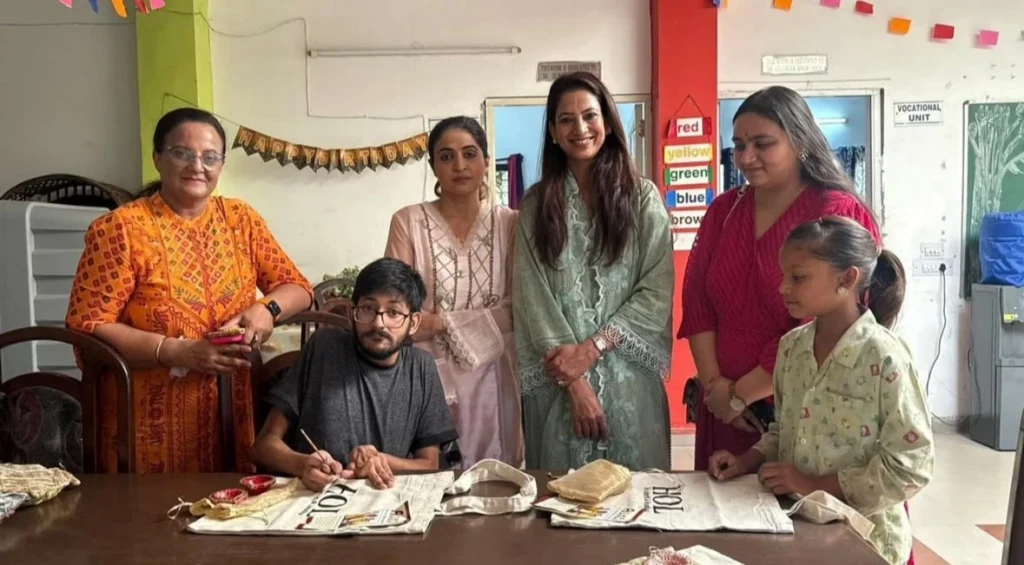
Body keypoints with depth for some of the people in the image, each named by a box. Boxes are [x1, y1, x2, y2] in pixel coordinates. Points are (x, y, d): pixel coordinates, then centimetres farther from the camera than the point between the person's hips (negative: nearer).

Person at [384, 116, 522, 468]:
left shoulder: (508, 223, 4)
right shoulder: (408, 222, 0)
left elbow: (515, 308, -2)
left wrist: (442, 323, -12)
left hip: (490, 377, 1)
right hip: (428, 375, -1)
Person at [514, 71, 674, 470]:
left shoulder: (643, 198, 4)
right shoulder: (535, 205, 6)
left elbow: (657, 291, -2)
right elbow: (533, 298, -2)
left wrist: (593, 347, -13)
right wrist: (574, 381, -11)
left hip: (628, 377, 0)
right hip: (557, 380, 1)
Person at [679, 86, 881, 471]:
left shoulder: (839, 216, -10)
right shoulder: (723, 212, 7)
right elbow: (697, 300, 4)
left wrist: (740, 394, -13)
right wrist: (712, 383, -8)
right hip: (724, 408, 5)